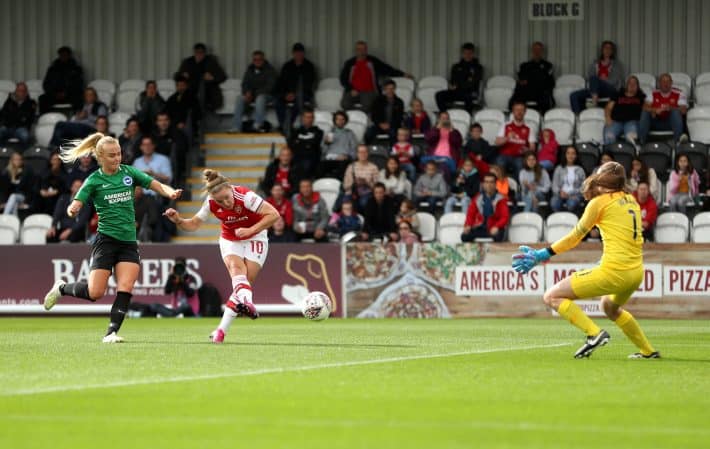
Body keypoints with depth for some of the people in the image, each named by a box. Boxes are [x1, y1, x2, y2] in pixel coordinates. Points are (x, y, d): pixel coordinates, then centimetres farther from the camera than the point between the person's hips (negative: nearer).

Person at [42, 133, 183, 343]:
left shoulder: (129, 172, 6)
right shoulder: (94, 180, -3)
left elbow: (157, 185, 2)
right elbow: (75, 206, -9)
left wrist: (170, 192, -20)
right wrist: (72, 210, -34)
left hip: (129, 242, 3)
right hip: (106, 240, -3)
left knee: (125, 288, -13)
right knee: (95, 292, -7)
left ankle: (112, 332, -9)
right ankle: (61, 288, 20)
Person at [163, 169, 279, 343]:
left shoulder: (245, 196, -28)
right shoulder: (211, 203, -17)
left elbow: (274, 215, -28)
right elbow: (194, 224, -4)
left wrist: (250, 230, -33)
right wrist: (178, 220, -24)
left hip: (254, 239, -2)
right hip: (230, 240, 2)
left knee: (245, 281, -12)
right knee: (236, 269, -30)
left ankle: (222, 330, -11)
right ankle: (247, 303, -57)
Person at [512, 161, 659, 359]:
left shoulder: (600, 202, -3)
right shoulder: (631, 200, 15)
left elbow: (575, 236, 2)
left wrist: (542, 255, 9)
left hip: (614, 270, -8)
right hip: (636, 272, 8)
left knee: (552, 297, -3)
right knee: (610, 307, 37)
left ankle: (594, 333, -16)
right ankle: (647, 351, 37)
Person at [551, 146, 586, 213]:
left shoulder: (580, 170, 13)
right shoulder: (559, 169, 16)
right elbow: (555, 185, 10)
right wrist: (560, 192, -12)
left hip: (574, 195, -1)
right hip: (560, 194, 1)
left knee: (571, 204, -38)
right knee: (554, 204, -35)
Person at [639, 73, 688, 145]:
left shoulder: (678, 94, 5)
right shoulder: (653, 94, 12)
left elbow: (683, 110, -8)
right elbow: (645, 107, -3)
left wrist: (671, 108, -27)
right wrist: (654, 110, -24)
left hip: (671, 123, -2)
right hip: (656, 122, 2)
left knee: (676, 112, -31)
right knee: (645, 113, -23)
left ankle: (678, 138, -52)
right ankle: (641, 139, -41)